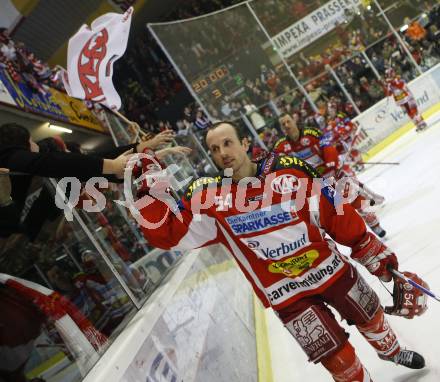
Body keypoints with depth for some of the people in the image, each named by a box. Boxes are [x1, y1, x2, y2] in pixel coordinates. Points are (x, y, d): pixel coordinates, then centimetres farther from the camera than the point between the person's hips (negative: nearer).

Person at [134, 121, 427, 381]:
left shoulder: (289, 171, -13)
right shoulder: (208, 197, -12)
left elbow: (335, 214, -6)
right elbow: (168, 234, -18)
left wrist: (374, 252, -1)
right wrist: (149, 185, -27)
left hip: (330, 268, 2)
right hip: (286, 295, -2)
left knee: (370, 316, 24)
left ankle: (392, 351, 57)